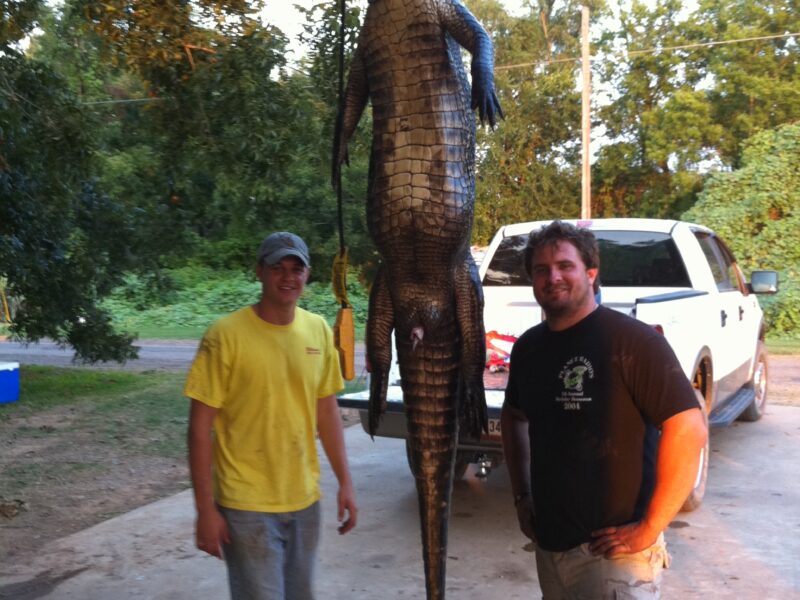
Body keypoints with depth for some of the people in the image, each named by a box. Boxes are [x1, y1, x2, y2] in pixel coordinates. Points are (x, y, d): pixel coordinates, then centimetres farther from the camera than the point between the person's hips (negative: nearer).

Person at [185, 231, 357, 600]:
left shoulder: (319, 330, 1)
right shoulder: (226, 335, -15)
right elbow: (200, 427, -11)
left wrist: (345, 482, 9)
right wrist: (206, 509, -12)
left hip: (304, 500, 5)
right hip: (248, 507, -5)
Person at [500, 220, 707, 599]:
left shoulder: (632, 340, -15)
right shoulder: (528, 347, 6)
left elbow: (689, 430, -20)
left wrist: (649, 528, -19)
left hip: (612, 549, -7)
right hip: (549, 544, 7)